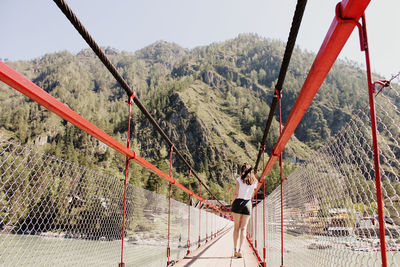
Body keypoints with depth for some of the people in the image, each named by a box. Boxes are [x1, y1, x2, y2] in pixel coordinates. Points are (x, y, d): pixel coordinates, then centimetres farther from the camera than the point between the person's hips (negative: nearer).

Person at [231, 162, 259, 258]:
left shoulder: (240, 179, -3)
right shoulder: (255, 181, 7)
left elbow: (236, 193, -7)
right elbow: (252, 194, 10)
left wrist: (233, 203, 7)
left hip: (238, 202, -2)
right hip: (248, 204, 2)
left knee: (236, 227, 6)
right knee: (243, 228, 3)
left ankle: (235, 250, 5)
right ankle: (240, 249, -6)